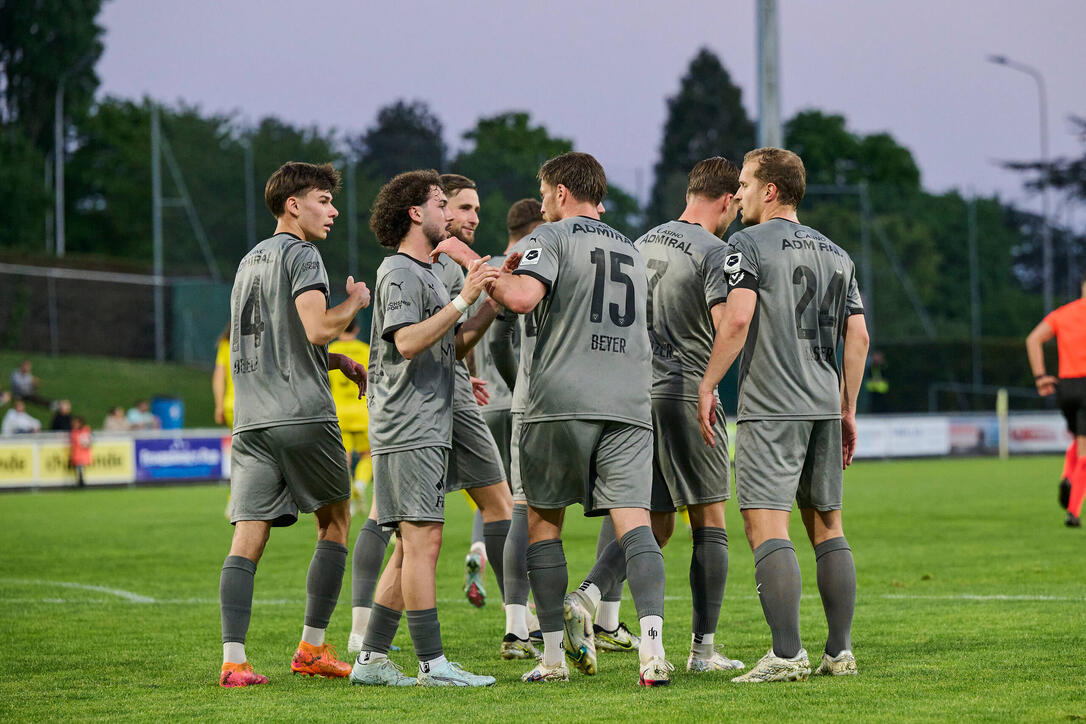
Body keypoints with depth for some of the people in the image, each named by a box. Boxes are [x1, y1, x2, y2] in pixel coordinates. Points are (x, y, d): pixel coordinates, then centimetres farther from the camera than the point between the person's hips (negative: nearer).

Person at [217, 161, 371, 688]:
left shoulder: (250, 261, 22)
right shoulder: (301, 255, -5)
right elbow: (317, 329, -17)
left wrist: (335, 361, 24)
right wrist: (355, 302, 1)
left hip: (252, 421, 6)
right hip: (303, 416, -6)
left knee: (248, 536, -3)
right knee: (335, 519, 12)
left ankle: (233, 660, -15)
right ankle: (312, 648, 10)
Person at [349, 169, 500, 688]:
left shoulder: (425, 273, 23)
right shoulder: (398, 272, -8)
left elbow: (451, 348, 20)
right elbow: (408, 342, -22)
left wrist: (493, 303, 12)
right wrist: (463, 300, -23)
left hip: (427, 430, 10)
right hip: (407, 430, -10)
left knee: (412, 547, 9)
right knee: (423, 540, -11)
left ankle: (372, 659, 11)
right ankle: (432, 664, -12)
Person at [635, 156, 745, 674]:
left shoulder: (643, 244, 15)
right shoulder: (714, 252, -9)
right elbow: (727, 328, -20)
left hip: (638, 394, 7)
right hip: (689, 394, -7)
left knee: (655, 527, 10)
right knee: (709, 524, 1)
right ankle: (703, 647, 0)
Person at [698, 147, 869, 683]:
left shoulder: (748, 244, -3)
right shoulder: (836, 255, 16)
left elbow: (737, 318, -16)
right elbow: (858, 337, 13)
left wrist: (707, 385, -8)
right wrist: (847, 410, 18)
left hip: (770, 408, -7)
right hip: (824, 404, 7)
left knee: (766, 527, -9)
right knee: (827, 527, 11)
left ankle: (787, 655, -18)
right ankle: (840, 652, 9)